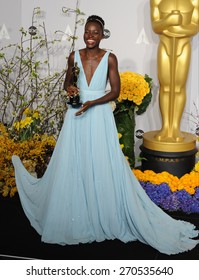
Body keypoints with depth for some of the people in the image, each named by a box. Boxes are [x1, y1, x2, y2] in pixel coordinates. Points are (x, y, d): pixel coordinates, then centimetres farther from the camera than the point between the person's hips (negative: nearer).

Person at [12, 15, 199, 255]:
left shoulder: (109, 58, -3)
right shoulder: (74, 56, 4)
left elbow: (115, 91, -4)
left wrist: (92, 103, -16)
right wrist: (69, 89, -10)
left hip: (100, 116, -2)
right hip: (76, 117, 3)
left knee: (103, 167, 1)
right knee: (72, 166, 6)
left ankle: (106, 218, 17)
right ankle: (73, 219, 22)